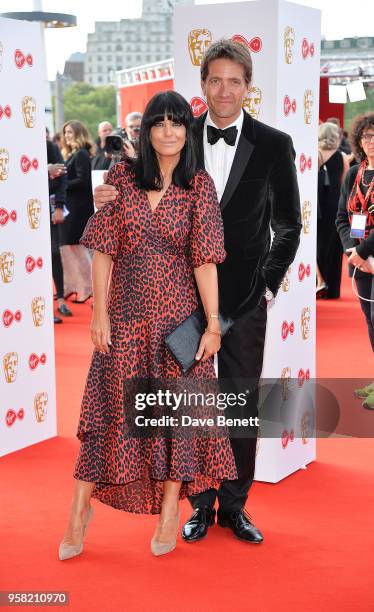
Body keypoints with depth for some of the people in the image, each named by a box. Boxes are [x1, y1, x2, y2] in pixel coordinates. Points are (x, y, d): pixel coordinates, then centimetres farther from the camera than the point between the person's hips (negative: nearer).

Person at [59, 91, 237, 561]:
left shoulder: (199, 186, -1)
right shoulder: (121, 177, 0)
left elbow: (204, 259, -5)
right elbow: (103, 249, 0)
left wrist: (213, 324, -8)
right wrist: (100, 312, -5)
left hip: (177, 313, 0)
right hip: (125, 313, 1)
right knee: (111, 407, 6)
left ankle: (170, 511, 22)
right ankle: (80, 509, 19)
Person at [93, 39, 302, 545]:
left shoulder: (273, 144, -2)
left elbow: (288, 225, 5)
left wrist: (268, 284, -1)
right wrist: (112, 198, -11)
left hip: (244, 299, -1)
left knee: (241, 406, 8)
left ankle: (234, 506, 24)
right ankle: (201, 505, 24)